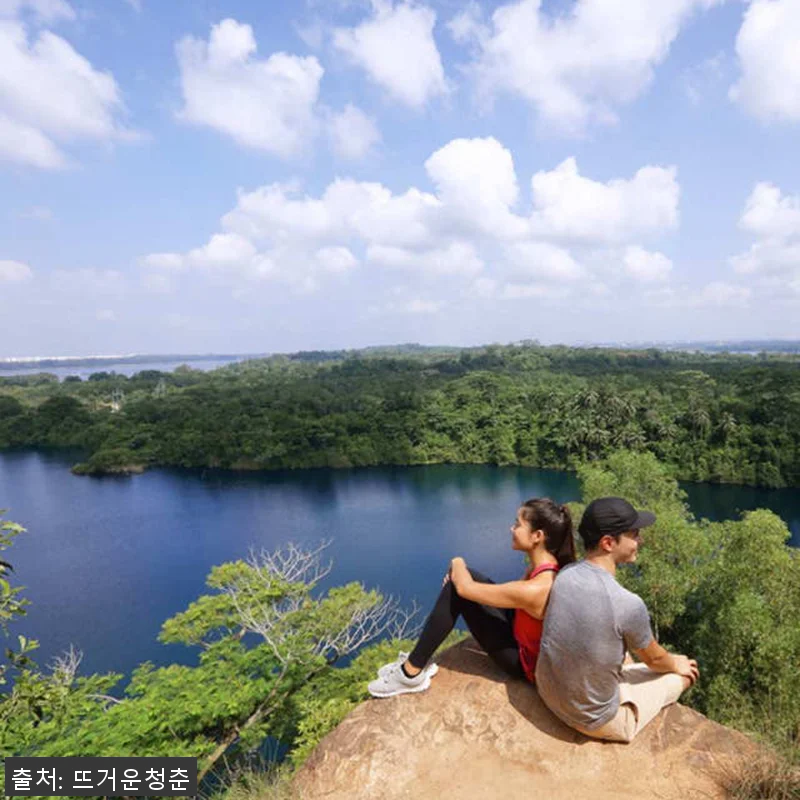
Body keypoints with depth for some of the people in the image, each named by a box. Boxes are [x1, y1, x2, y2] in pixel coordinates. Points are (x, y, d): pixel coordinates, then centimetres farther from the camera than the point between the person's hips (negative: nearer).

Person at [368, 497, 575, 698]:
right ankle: (418, 660, 9)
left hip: (525, 661, -8)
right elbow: (513, 592, 12)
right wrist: (459, 573, 2)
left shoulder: (535, 589, -35)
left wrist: (457, 563, -2)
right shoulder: (549, 565, -8)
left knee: (457, 588, -16)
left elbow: (465, 588, -25)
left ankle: (412, 673, -1)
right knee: (460, 577, -1)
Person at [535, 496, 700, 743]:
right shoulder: (628, 604, -30)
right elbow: (654, 659, -7)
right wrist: (677, 664, 17)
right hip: (594, 719, -5)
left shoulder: (564, 576, -11)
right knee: (684, 675, 17)